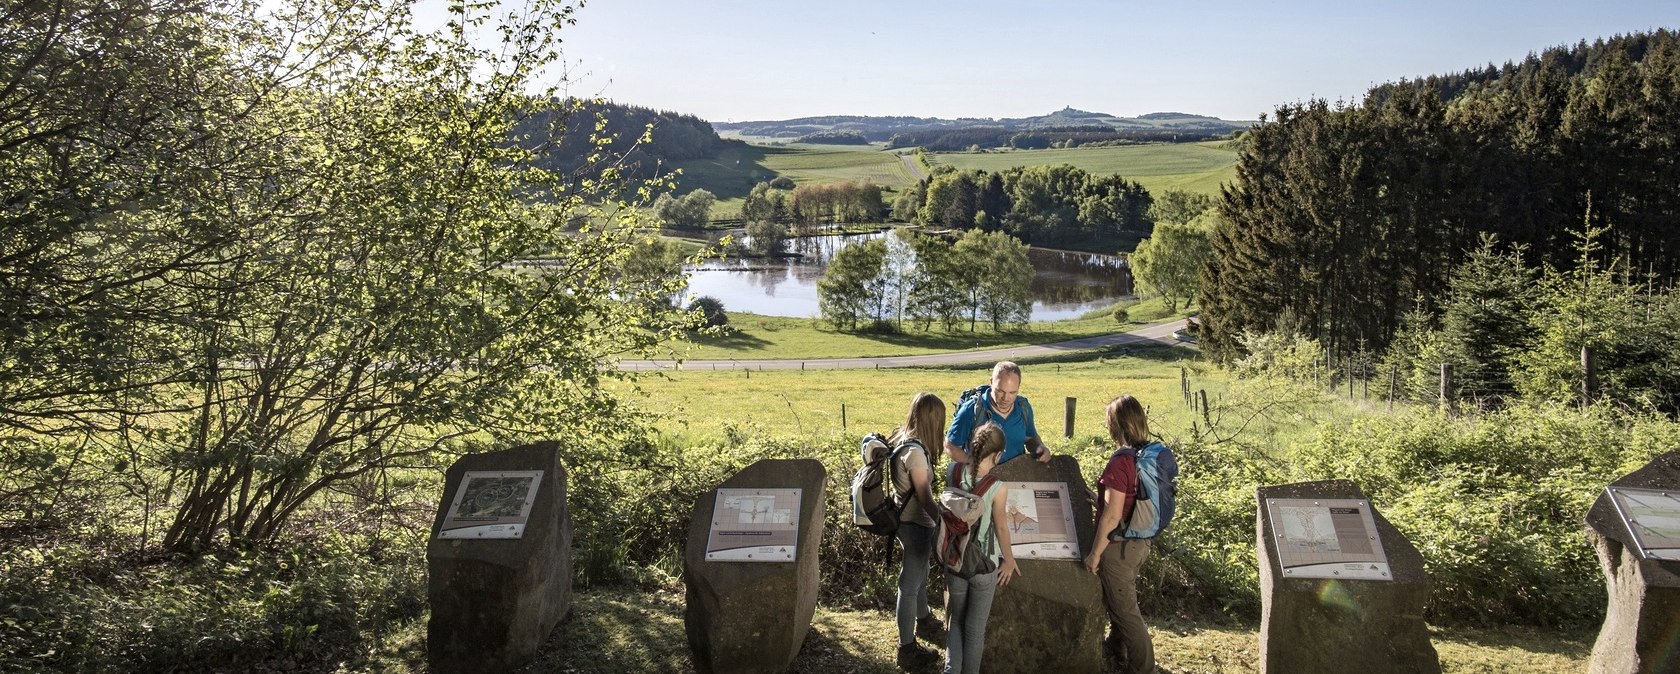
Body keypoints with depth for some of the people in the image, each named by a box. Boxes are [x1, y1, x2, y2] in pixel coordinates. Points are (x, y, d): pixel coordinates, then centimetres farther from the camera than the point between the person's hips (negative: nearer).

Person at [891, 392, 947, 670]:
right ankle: (907, 649, 16)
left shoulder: (901, 439, 0)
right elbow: (925, 498, -23)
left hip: (907, 520, 9)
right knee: (910, 584, 3)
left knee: (919, 574, 28)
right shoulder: (915, 451, -27)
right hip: (916, 525, -9)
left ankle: (923, 620, 50)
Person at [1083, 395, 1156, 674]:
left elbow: (1112, 516, -24)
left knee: (1124, 608, 6)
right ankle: (1117, 642, 48)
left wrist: (1094, 553, -15)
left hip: (1120, 545, -8)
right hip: (1142, 542, 9)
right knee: (1120, 597, 28)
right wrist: (1099, 499, 20)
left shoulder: (1121, 461, -25)